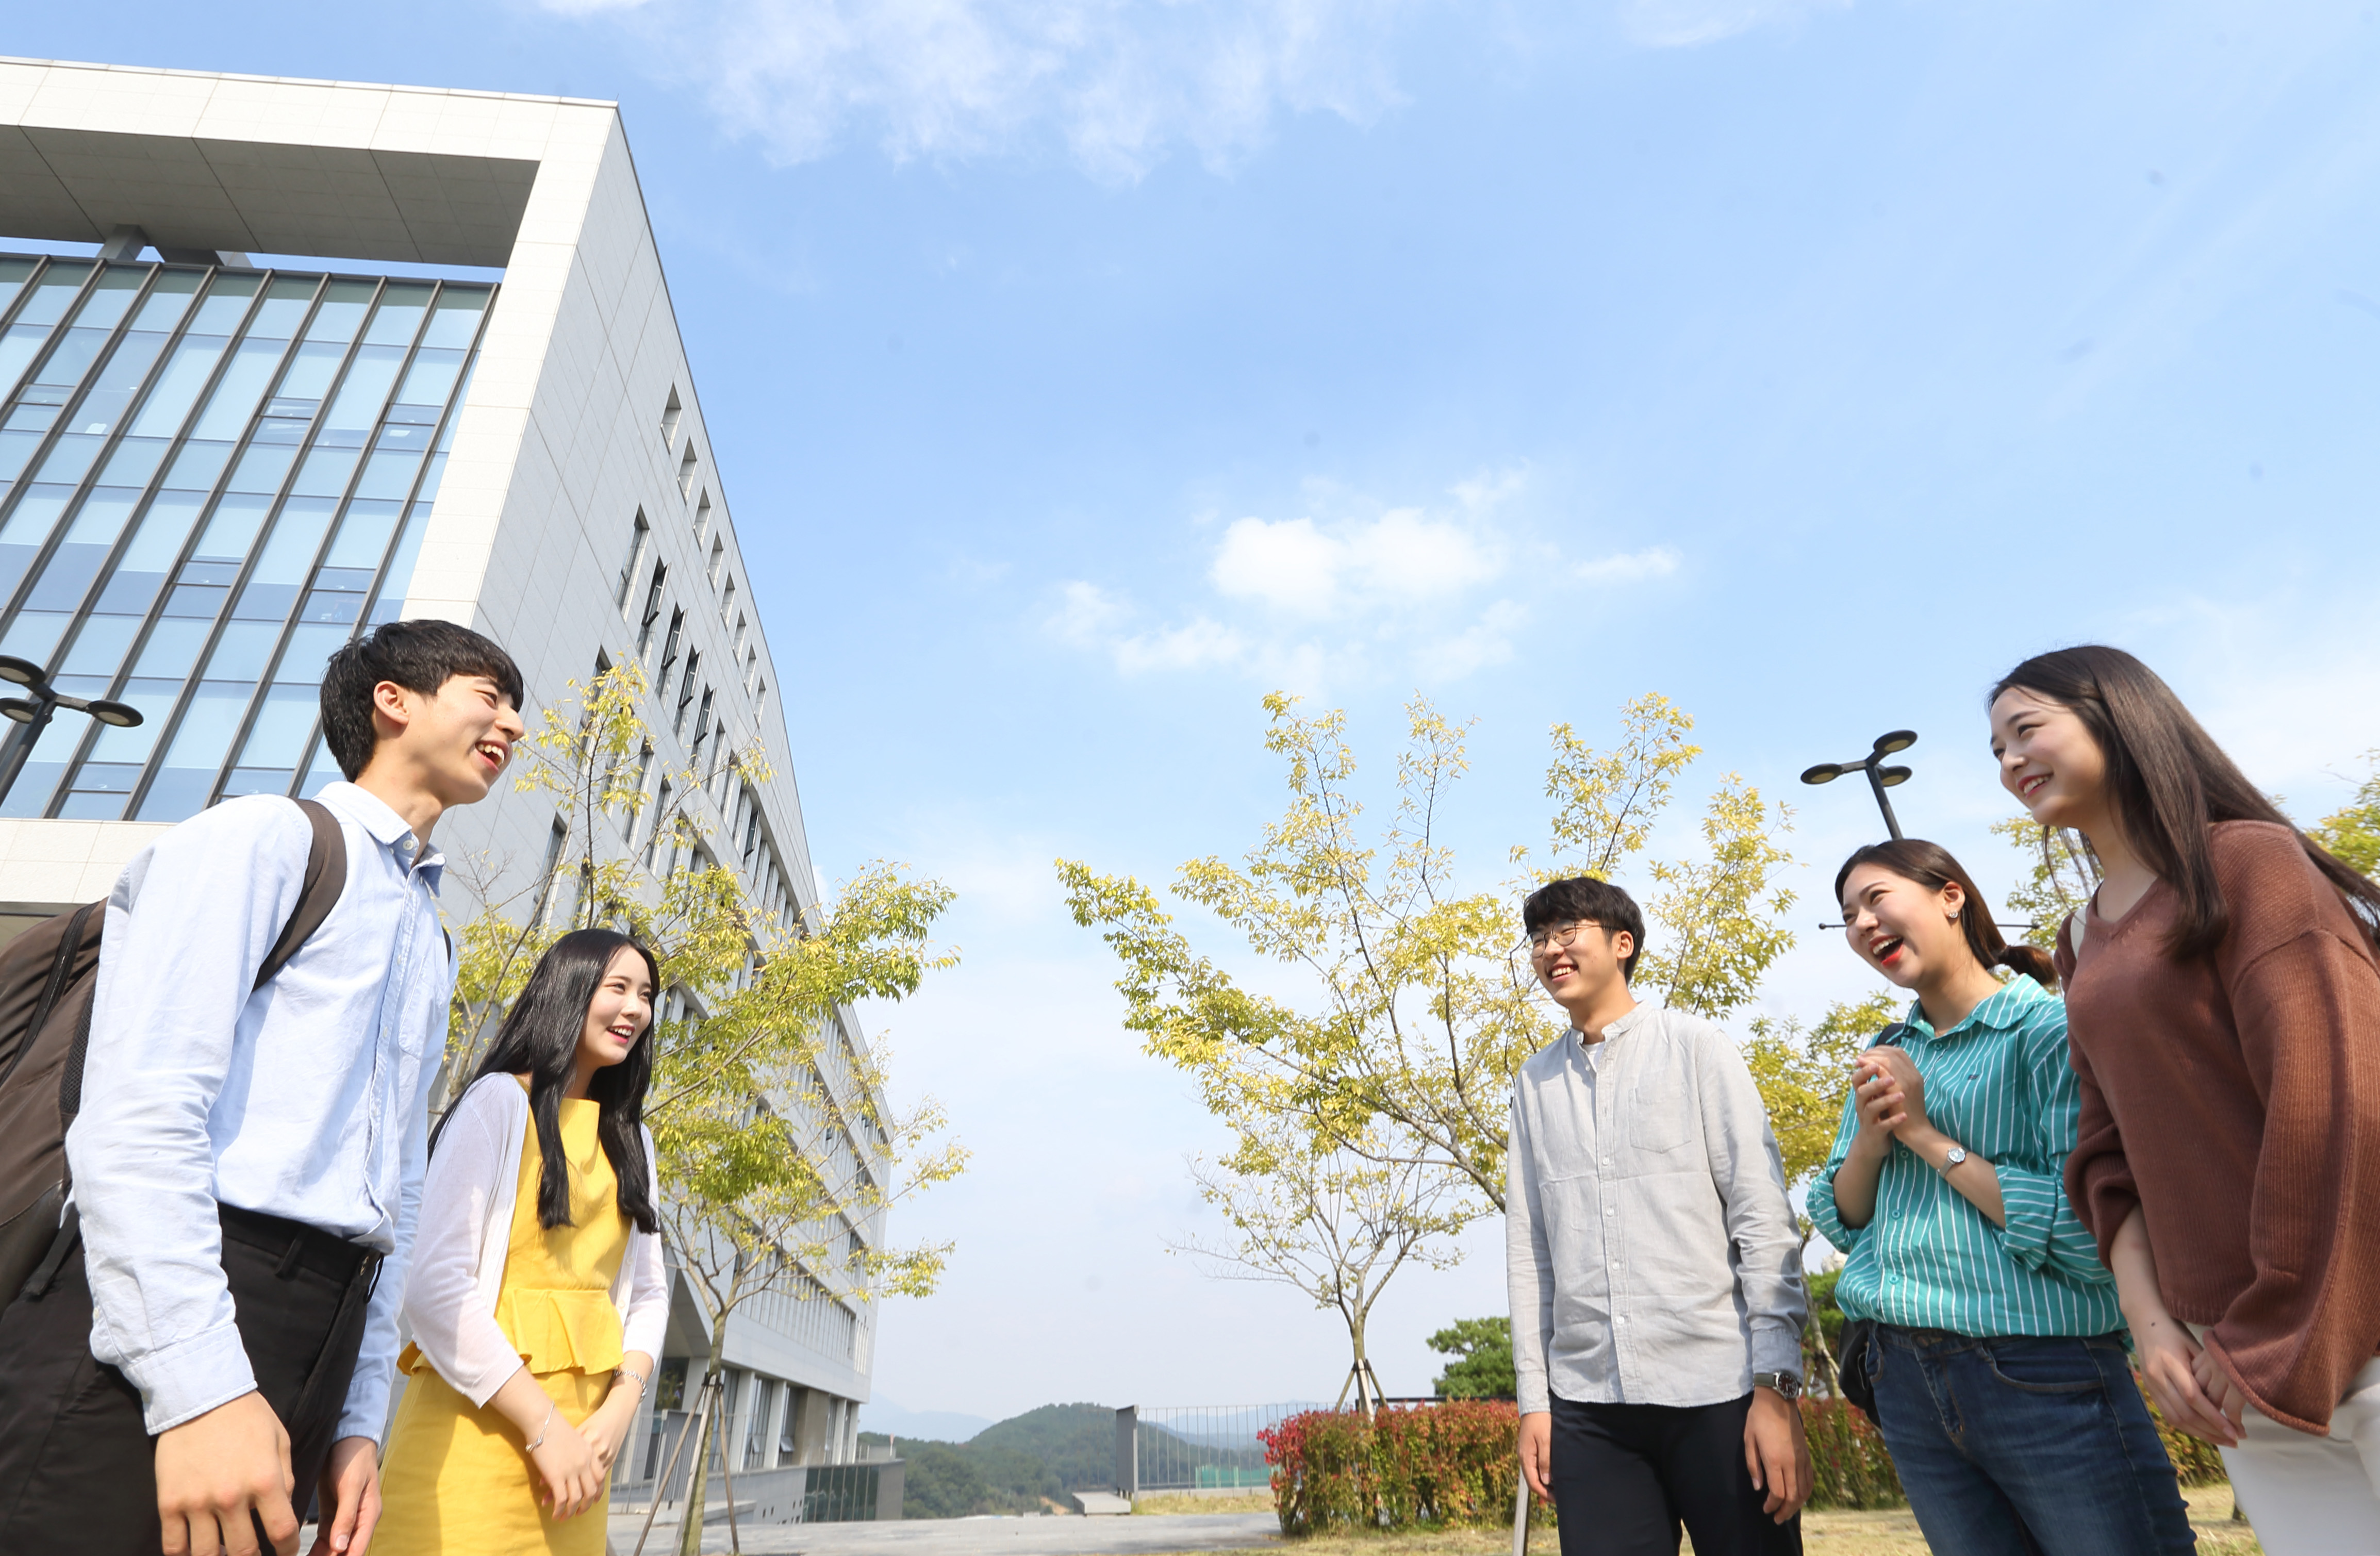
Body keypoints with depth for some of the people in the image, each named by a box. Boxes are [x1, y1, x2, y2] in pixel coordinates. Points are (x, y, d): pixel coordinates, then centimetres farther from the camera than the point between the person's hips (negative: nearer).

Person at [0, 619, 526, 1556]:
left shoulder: (432, 943, 22)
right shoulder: (266, 836, -1)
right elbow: (138, 1107, -15)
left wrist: (357, 1421, 14)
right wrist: (199, 1385, -23)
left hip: (319, 1337, 8)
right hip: (152, 1334, -7)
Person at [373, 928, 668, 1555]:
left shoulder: (631, 1141, 12)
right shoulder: (501, 1101, -7)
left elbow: (648, 1294, 12)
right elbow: (434, 1282, -15)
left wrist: (620, 1411, -5)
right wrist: (544, 1427, -16)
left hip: (579, 1435, 6)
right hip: (478, 1421, -6)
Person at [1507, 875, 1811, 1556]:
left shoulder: (1695, 1047, 1)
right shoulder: (1533, 1083, 10)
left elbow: (1764, 1219, -3)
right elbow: (1528, 1247, 10)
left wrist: (1777, 1387, -9)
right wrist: (1533, 1397, 8)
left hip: (1717, 1390, -3)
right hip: (1586, 1402, 3)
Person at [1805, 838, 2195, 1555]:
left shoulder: (2052, 1031, -11)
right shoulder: (1884, 1060, 8)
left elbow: (2091, 1229, -21)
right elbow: (1839, 1222, 9)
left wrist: (1927, 1136, -16)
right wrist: (1869, 1138, -10)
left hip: (2045, 1376, -6)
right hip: (1907, 1377, 6)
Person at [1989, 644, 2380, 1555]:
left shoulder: (2248, 861, -8)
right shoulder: (2082, 940, 12)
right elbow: (2109, 1148, 11)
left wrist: (2275, 1339, -13)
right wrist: (2151, 1321, -2)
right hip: (2239, 1354, 6)